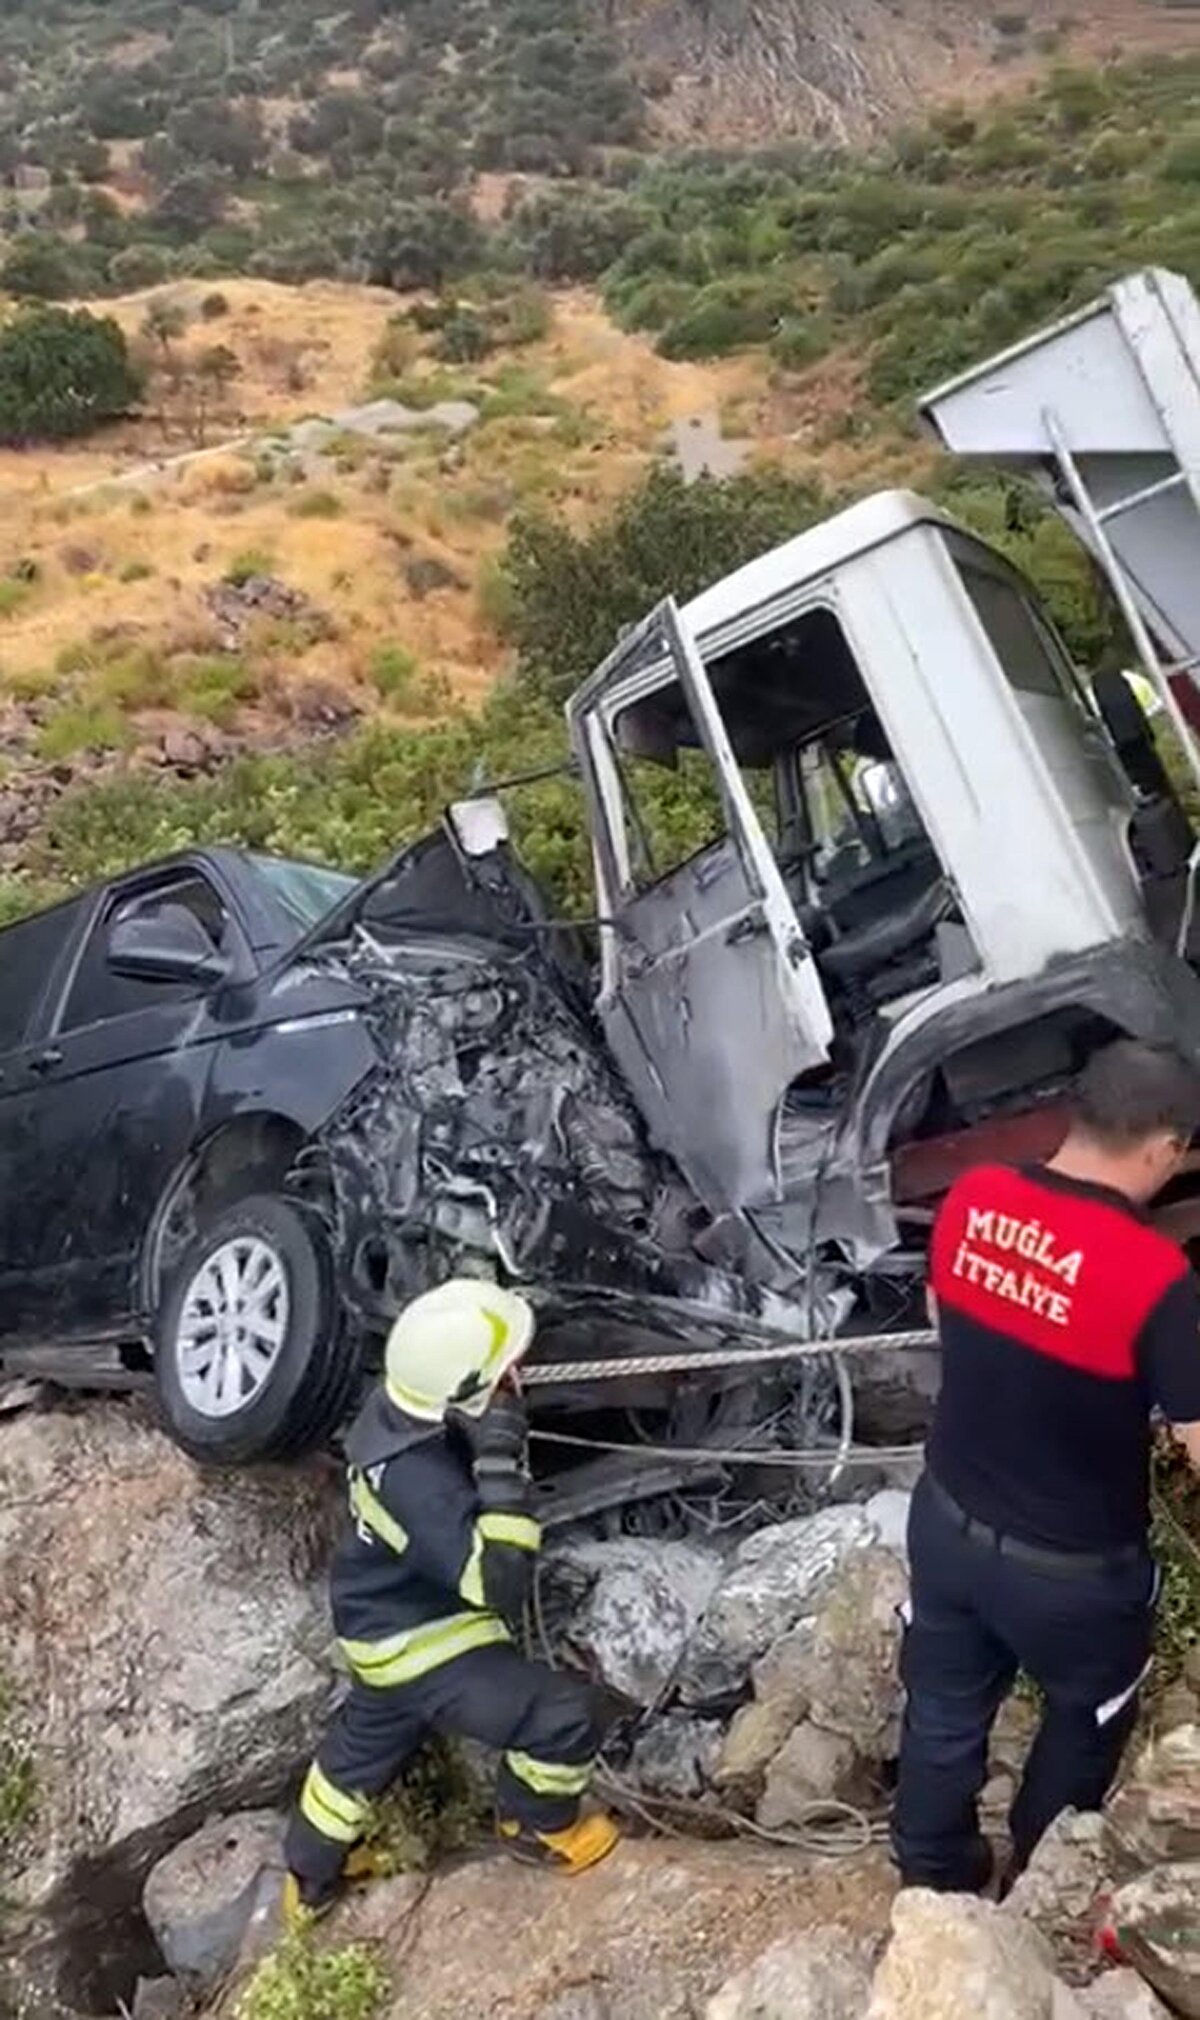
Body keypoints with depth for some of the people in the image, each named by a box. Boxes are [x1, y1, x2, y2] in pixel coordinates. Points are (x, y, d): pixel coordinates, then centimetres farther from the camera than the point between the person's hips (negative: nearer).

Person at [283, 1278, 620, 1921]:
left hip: (389, 1623, 9)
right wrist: (502, 1464, -45)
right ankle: (535, 1825, 22)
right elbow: (497, 1581, -40)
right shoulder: (419, 1481, -40)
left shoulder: (400, 1405, -13)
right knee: (566, 1714, -8)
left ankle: (312, 1876, 56)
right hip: (419, 1647, -9)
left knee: (364, 1743, 31)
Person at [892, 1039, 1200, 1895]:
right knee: (1084, 1724, 28)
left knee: (944, 1710, 26)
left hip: (948, 1521, 4)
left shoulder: (972, 1199, -12)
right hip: (1071, 1569, -4)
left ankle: (931, 1879, 50)